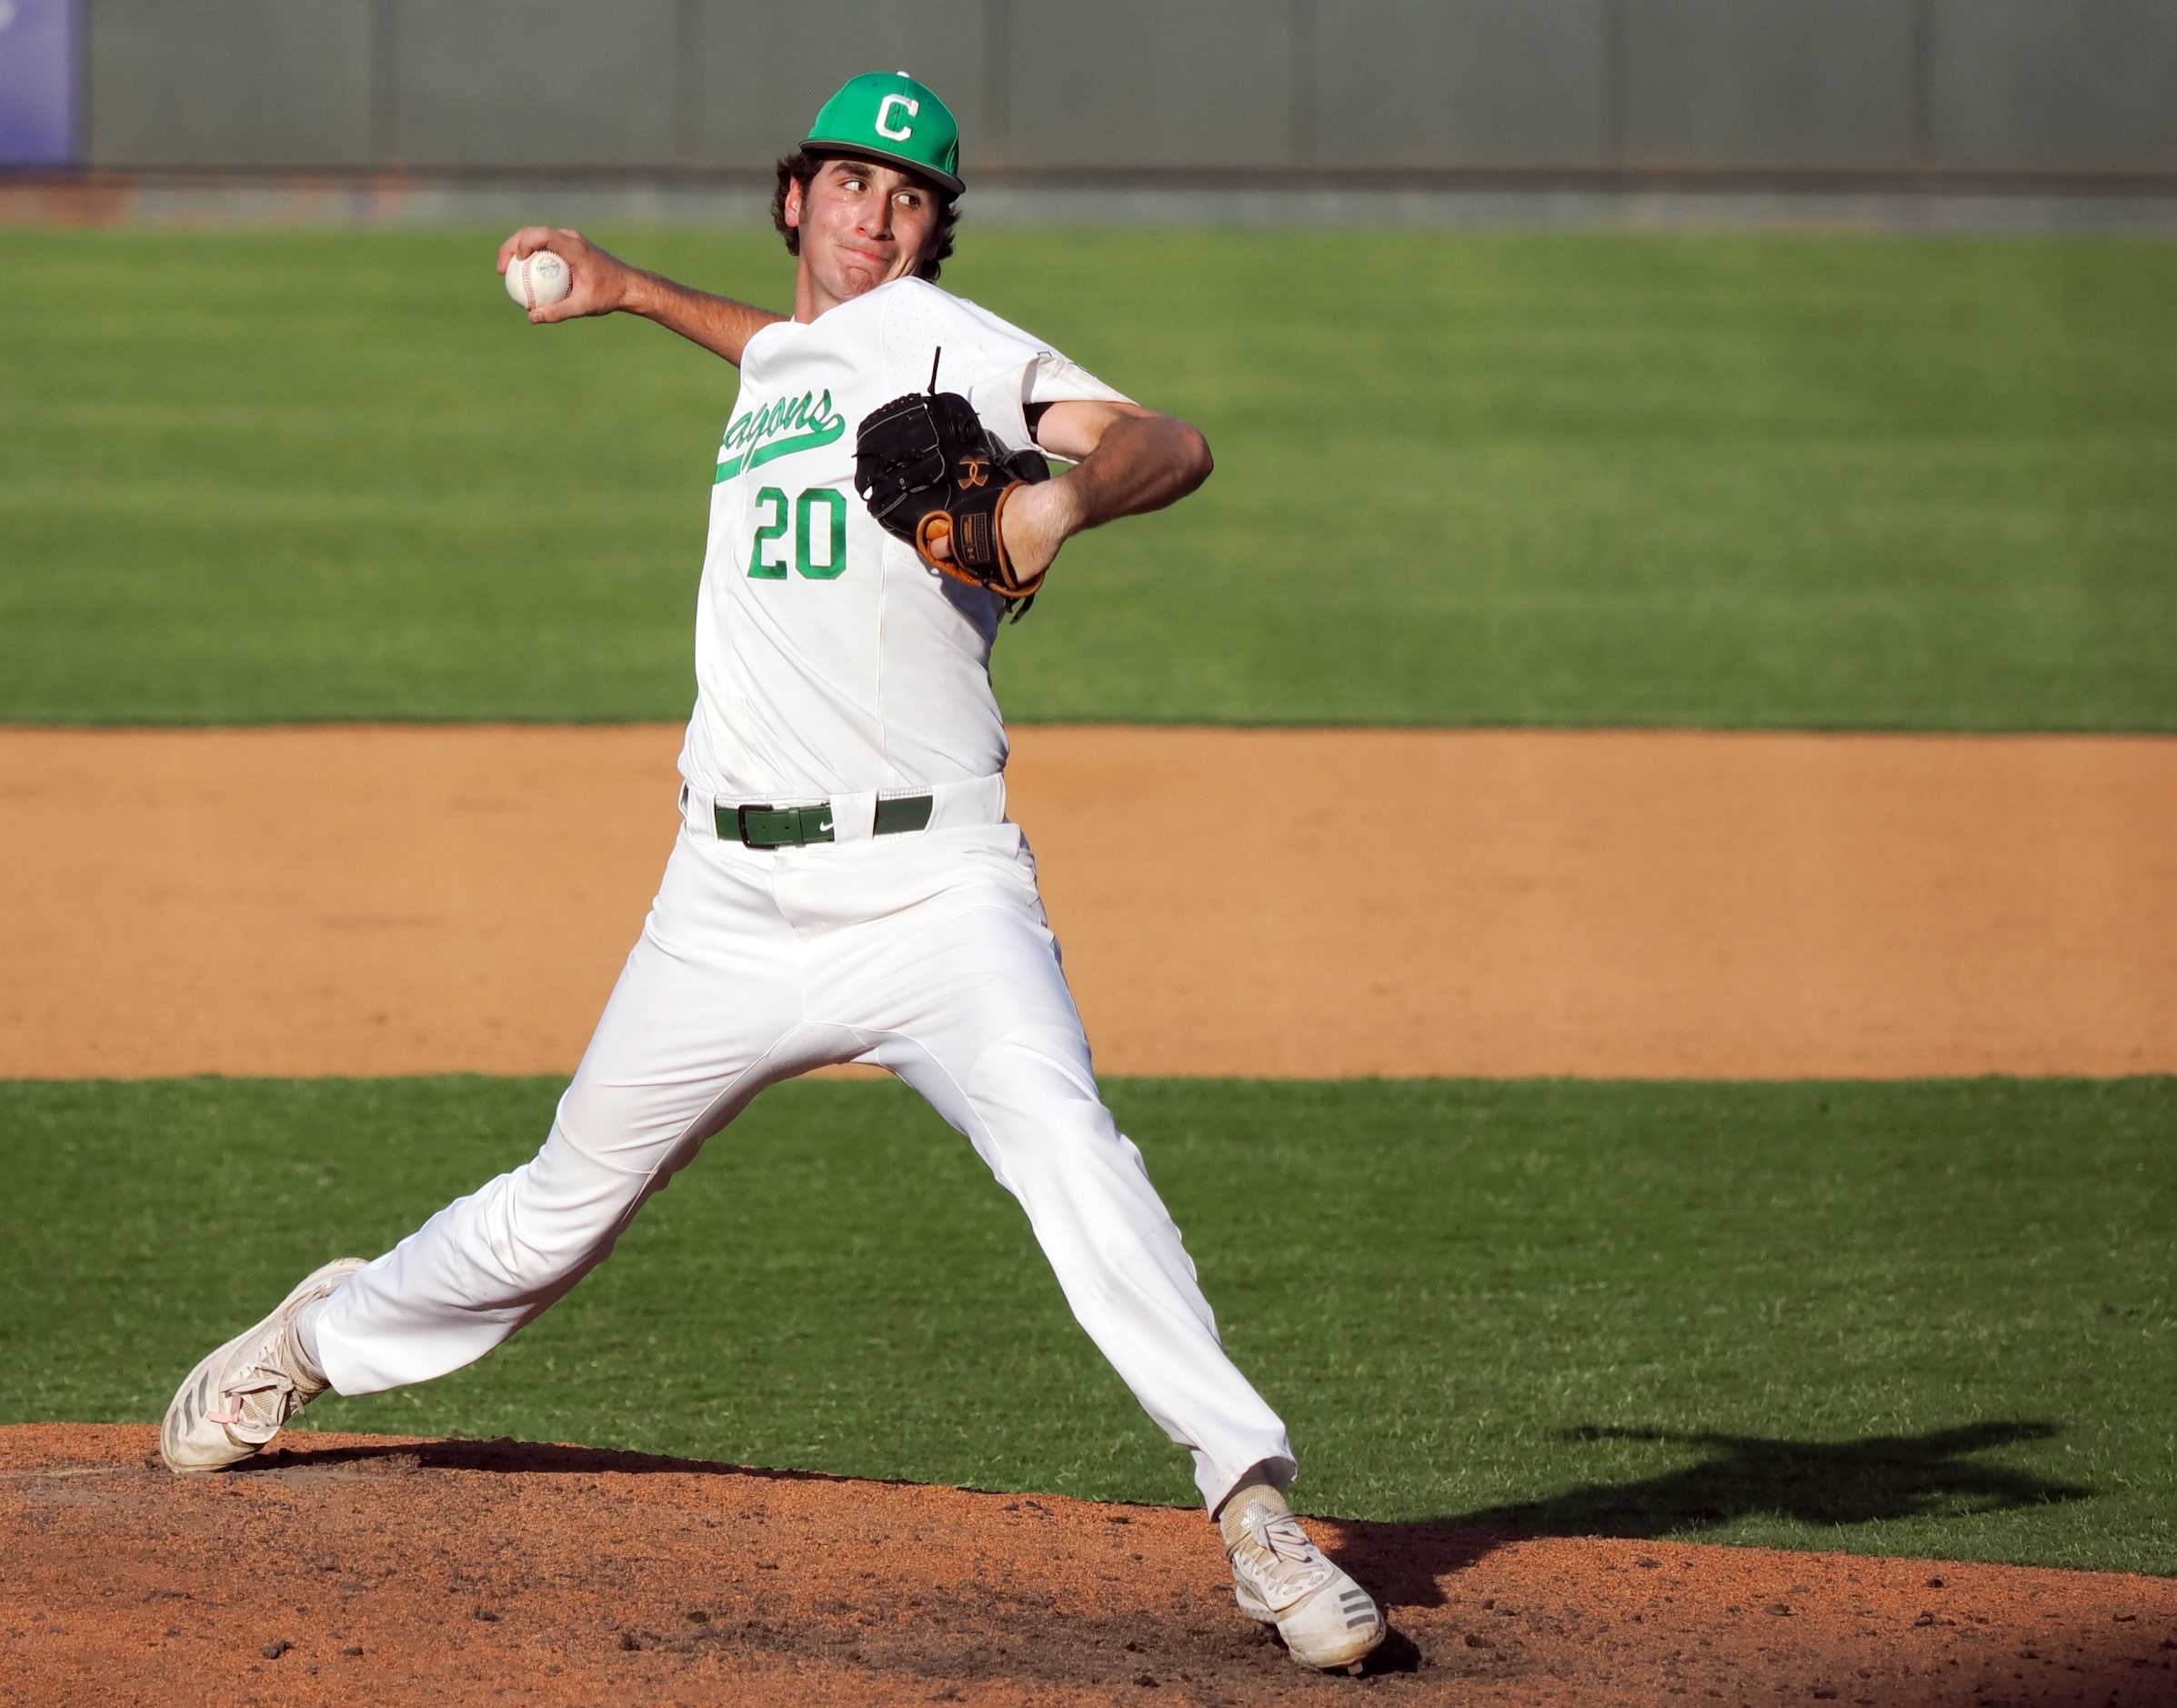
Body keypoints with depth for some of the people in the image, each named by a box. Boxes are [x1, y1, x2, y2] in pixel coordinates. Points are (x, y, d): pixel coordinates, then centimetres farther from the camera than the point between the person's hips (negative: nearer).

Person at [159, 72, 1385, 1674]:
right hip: (736, 905, 6)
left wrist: (1067, 492, -34)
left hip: (934, 890, -6)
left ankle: (1252, 1499, -31)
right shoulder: (777, 360, 18)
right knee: (563, 1211, 16)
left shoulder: (938, 330, -3)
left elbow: (1175, 443, -13)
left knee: (1066, 1146, -29)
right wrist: (636, 292, 46)